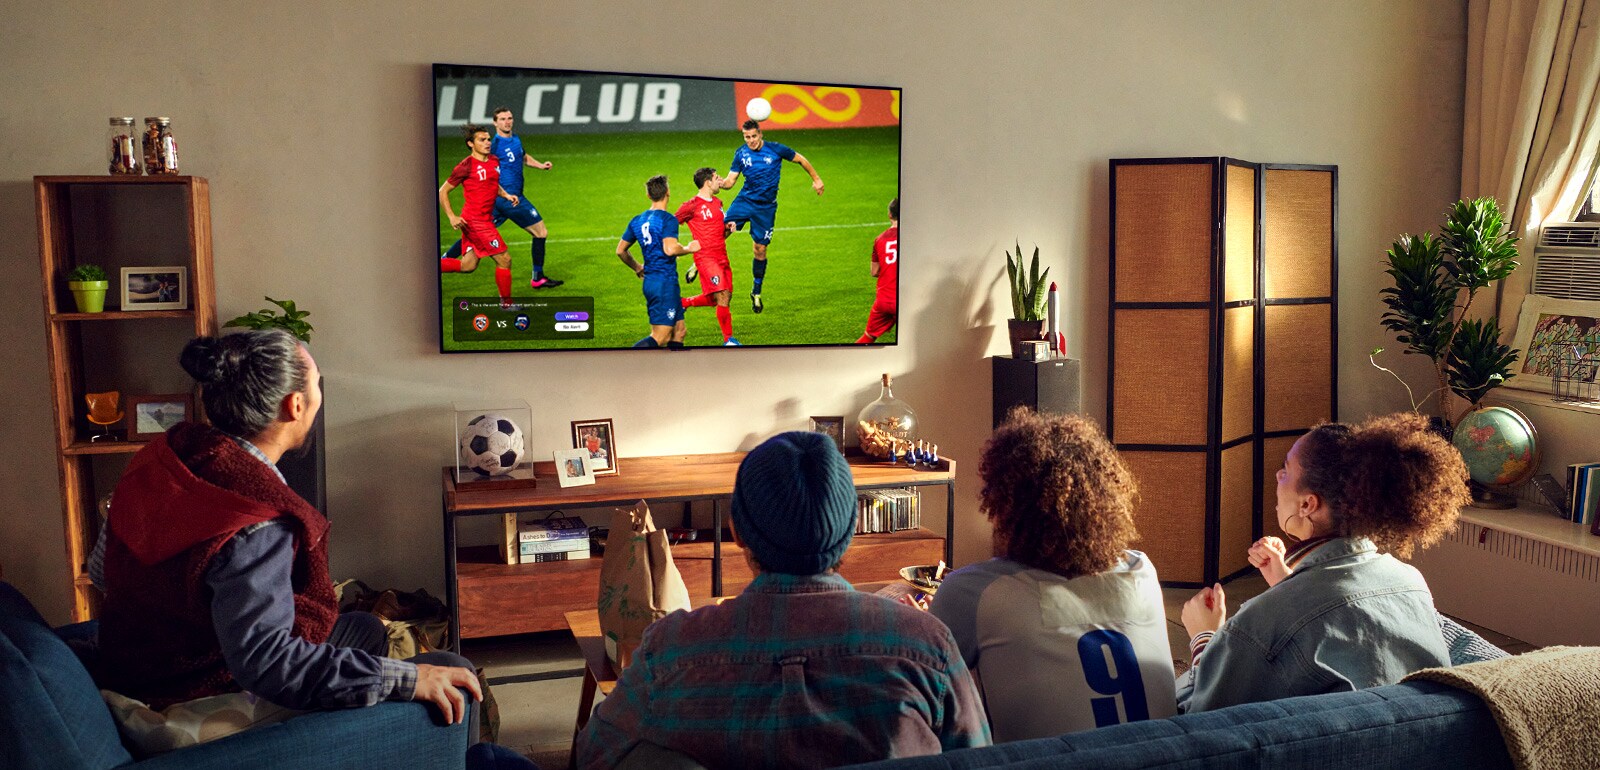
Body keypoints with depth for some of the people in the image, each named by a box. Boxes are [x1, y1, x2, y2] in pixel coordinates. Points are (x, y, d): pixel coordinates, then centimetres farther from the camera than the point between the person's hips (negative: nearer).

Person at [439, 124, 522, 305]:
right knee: (504, 260, -6)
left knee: (467, 266, 12)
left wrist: (506, 195, 11)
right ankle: (506, 303, 6)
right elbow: (443, 191, -6)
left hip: (485, 220, 8)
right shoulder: (467, 166, -12)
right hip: (474, 220, -8)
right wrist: (452, 217, -15)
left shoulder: (494, 162, 10)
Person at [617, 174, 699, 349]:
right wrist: (689, 248, -7)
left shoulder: (637, 221, 11)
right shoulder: (668, 220, -12)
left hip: (649, 282, 8)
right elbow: (670, 249, -26)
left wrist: (637, 268, 31)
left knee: (679, 331, 16)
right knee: (659, 338, -8)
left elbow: (620, 250, 17)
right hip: (665, 283, -8)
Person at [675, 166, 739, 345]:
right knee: (723, 297, -15)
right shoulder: (692, 205, -7)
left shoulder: (718, 203, 17)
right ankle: (728, 339, -4)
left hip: (722, 257, 8)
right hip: (706, 257, -8)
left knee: (725, 298, 9)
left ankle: (684, 303, 30)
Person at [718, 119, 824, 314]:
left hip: (766, 207, -1)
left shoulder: (775, 149, -7)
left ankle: (756, 292, 21)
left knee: (760, 250, 3)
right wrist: (719, 182, -23)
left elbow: (800, 159, 8)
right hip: (745, 201, 1)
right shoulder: (741, 154, -1)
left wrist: (816, 179, 11)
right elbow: (730, 181, 0)